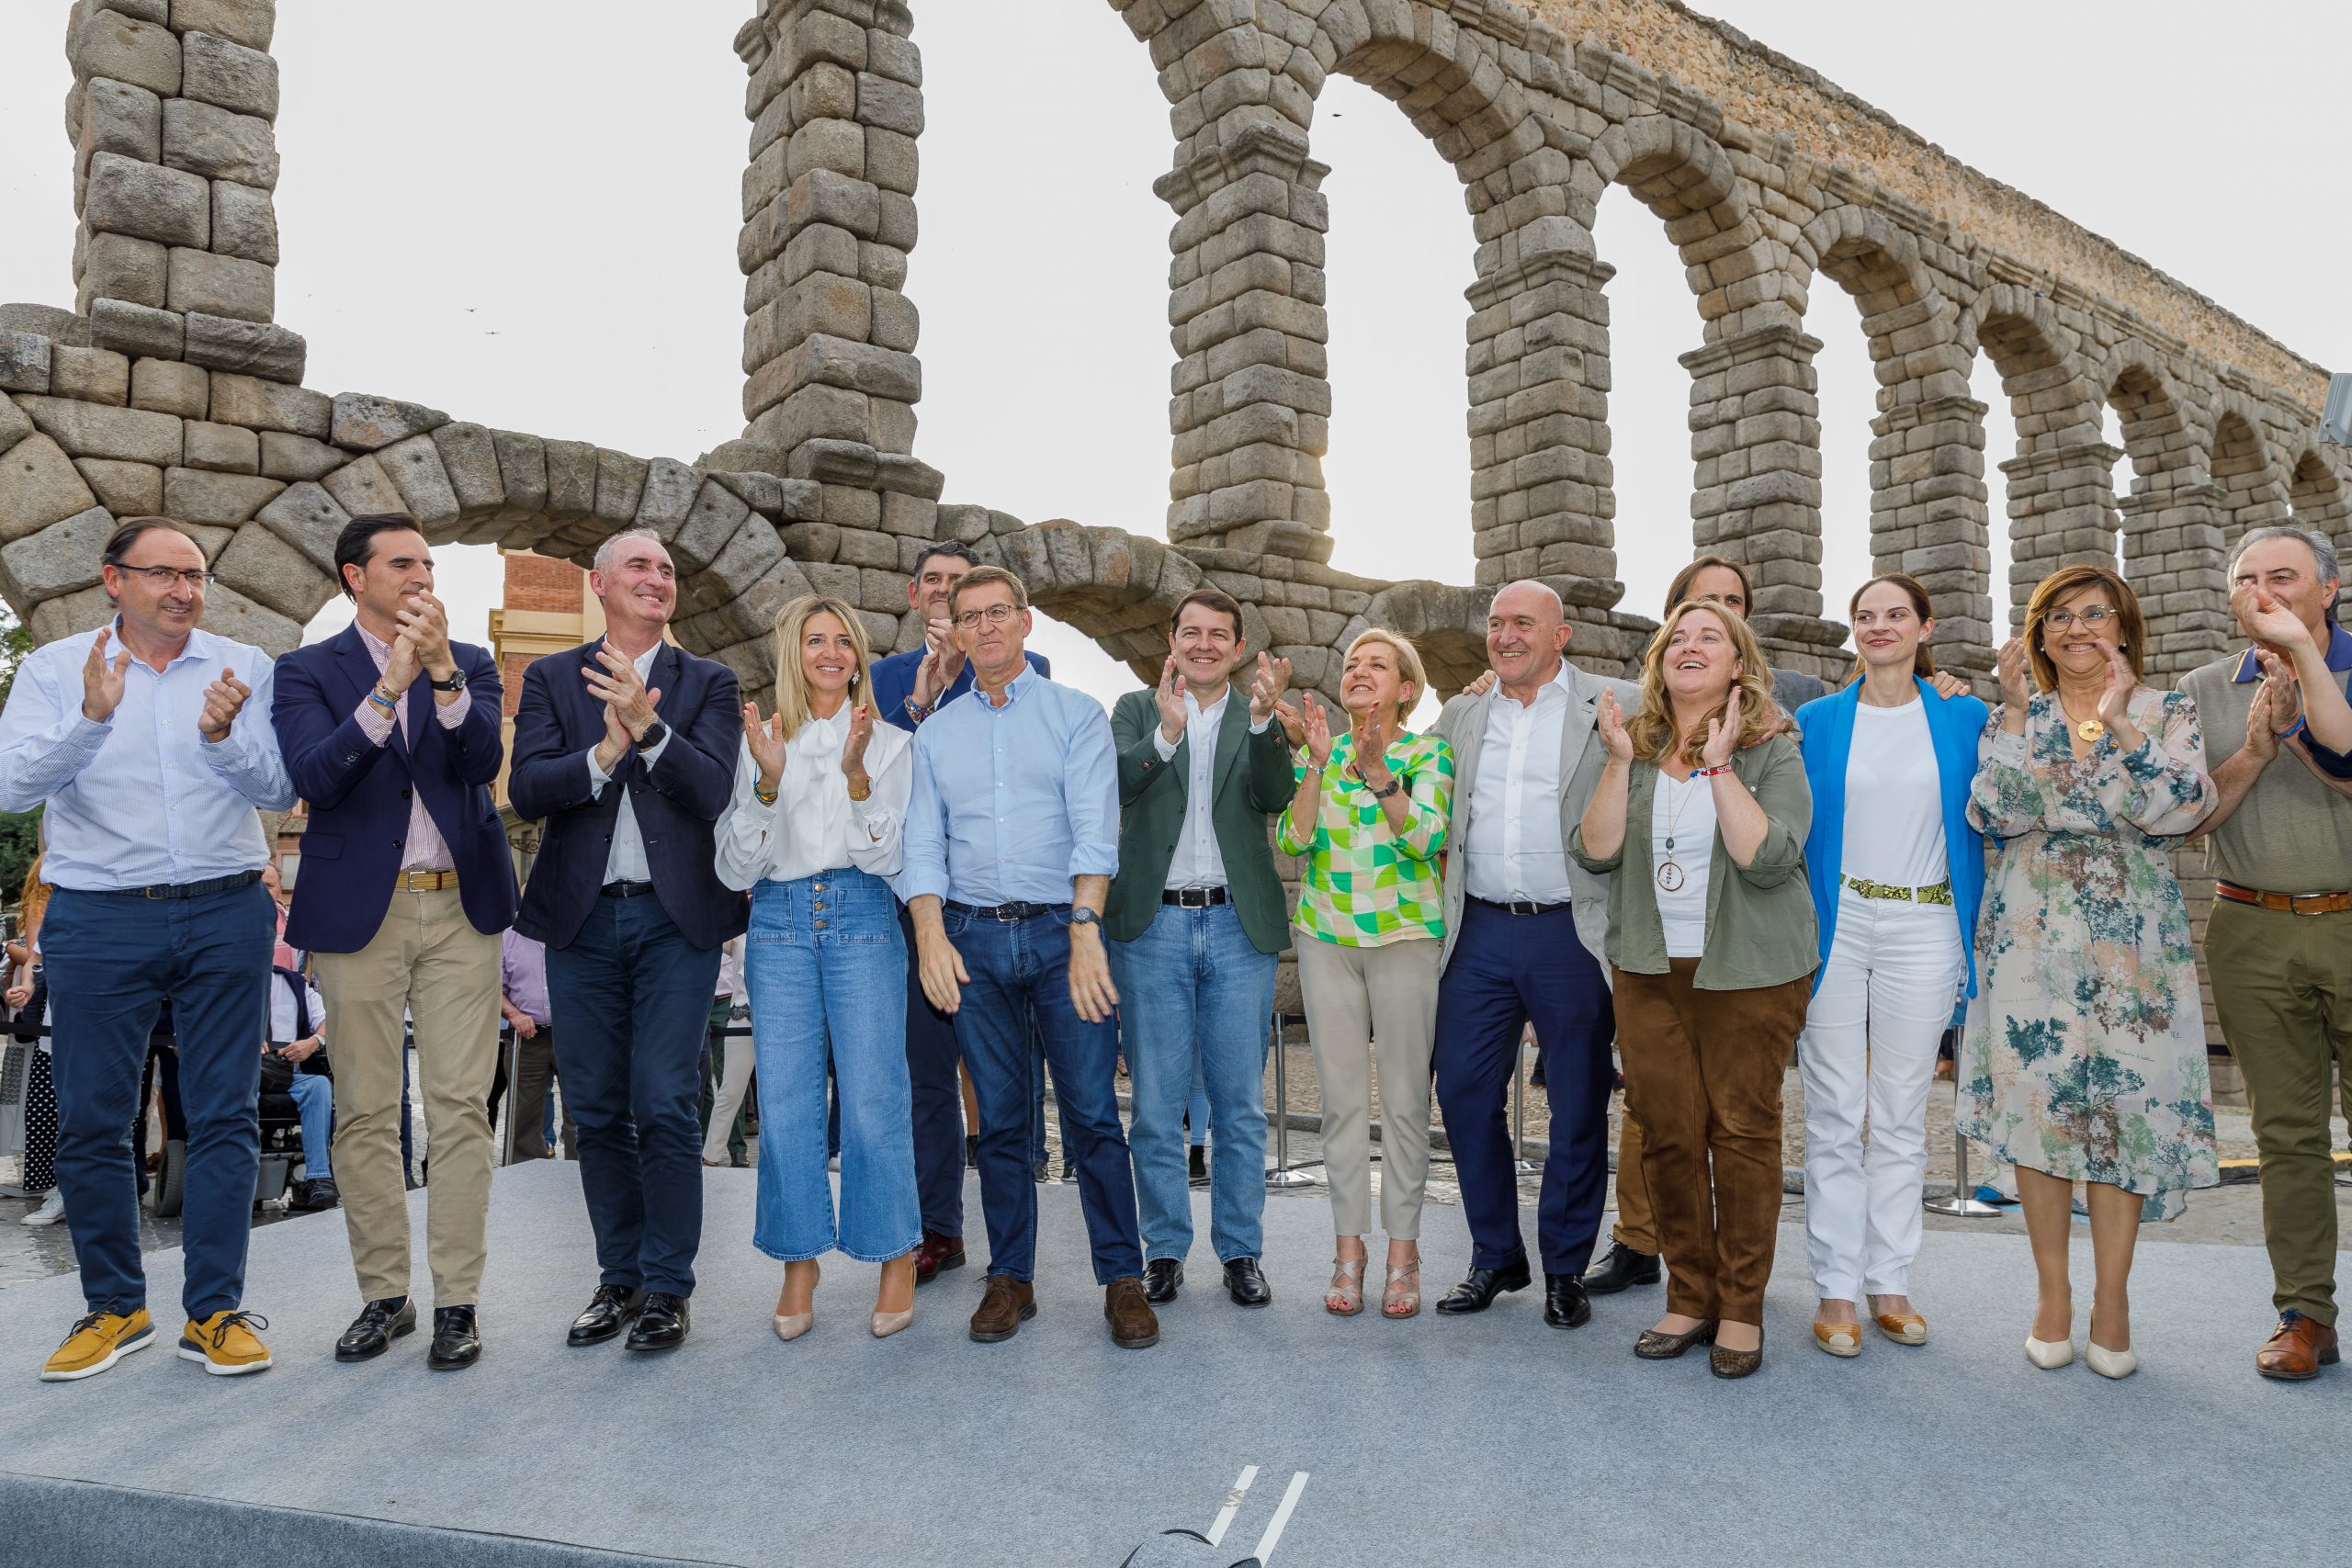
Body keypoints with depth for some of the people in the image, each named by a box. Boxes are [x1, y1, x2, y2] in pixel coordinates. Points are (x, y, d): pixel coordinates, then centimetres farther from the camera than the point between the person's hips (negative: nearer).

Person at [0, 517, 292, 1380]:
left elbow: (280, 791, -1)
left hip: (225, 917, 0)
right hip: (97, 920, 0)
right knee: (90, 1122, 6)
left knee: (224, 1118, 2)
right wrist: (90, 716, -23)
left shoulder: (244, 668, 5)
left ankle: (214, 1309, 12)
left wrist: (224, 736, -20)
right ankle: (115, 1307, 21)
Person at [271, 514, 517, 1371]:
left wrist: (442, 671, -19)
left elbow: (483, 763, -6)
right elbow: (315, 777, -12)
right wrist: (390, 684, -20)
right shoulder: (307, 670, 4)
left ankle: (458, 1300, 7)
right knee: (366, 1114, 6)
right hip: (359, 912, 0)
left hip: (461, 908, 1)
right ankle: (384, 1295, 19)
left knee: (461, 1108, 0)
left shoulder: (470, 663, 10)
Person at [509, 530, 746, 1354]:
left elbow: (711, 792, -8)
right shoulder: (551, 678, 8)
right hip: (582, 921, 2)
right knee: (598, 1112, 10)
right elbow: (525, 790, -4)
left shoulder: (708, 683, 5)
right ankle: (619, 1277, 24)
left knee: (666, 1108, -4)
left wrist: (649, 726, -23)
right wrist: (605, 752, -20)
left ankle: (668, 1286, 10)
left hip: (676, 920, -2)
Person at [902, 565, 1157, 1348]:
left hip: (1062, 929, -2)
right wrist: (931, 937, -7)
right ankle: (1010, 1278, 18)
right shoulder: (936, 733, 14)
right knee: (1000, 1118, 8)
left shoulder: (1076, 715, 5)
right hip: (973, 938, 3)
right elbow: (923, 844, 7)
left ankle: (1122, 1278, 7)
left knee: (1093, 1112, -3)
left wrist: (1085, 931, -18)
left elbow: (1095, 830, -6)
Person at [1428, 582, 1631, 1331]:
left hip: (1572, 934, -3)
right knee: (1464, 1095, 5)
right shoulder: (1461, 718, 14)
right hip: (1480, 933, 4)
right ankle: (1496, 1256, 23)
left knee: (1577, 1108, 5)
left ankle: (1565, 1269, 22)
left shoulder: (1616, 708, 2)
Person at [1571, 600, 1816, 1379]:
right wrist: (1621, 761, -10)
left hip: (1749, 970, -3)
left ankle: (1742, 1307, 16)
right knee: (1668, 1132, 7)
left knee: (1743, 1129, 2)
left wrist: (1720, 766, -18)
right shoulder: (1635, 747, 7)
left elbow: (1767, 859, -18)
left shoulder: (1772, 752, -4)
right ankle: (1689, 1297, 22)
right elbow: (1595, 850, -3)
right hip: (1650, 966, 3)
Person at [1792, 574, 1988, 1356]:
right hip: (1834, 924, -1)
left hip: (1923, 928, 1)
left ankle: (1889, 1282, 18)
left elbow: (1987, 822, 8)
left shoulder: (1964, 719, 6)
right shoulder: (1816, 721, 6)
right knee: (1834, 1113, 1)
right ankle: (1836, 1288, 9)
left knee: (1903, 1114, 8)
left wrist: (1975, 937, 0)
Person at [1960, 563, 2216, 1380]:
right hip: (2031, 936, 1)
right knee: (2034, 1102, 2)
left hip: (2131, 941, 0)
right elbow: (1991, 811, -7)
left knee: (2123, 1103, -1)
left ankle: (2112, 1297, 13)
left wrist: (2117, 720, -14)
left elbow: (2180, 809, -10)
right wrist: (2016, 711, -9)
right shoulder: (2015, 715, 8)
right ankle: (2053, 1293, 15)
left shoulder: (2167, 712, 6)